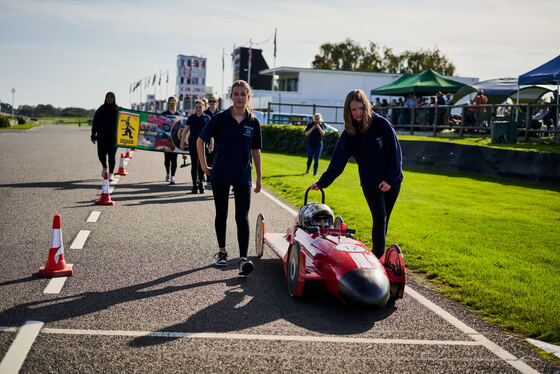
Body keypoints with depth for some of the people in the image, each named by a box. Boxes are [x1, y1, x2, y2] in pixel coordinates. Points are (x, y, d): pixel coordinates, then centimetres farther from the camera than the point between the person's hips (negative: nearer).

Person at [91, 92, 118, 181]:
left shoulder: (117, 110, 4)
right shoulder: (100, 109, 6)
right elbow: (95, 123, 7)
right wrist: (93, 135, 1)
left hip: (113, 137, -1)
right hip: (102, 137, 1)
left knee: (111, 156, -3)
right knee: (101, 154, -1)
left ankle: (111, 174, 7)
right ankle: (104, 167, 30)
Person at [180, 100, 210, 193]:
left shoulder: (207, 118, 5)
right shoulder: (191, 118, 5)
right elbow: (185, 130, 10)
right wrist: (182, 142, 5)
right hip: (192, 144, 1)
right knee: (194, 165, 4)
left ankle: (200, 183, 14)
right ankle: (194, 185, 11)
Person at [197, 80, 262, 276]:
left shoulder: (253, 122, 2)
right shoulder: (220, 118, -3)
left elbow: (255, 150, 11)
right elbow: (201, 141, 5)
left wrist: (259, 177, 12)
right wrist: (204, 165, 1)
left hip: (243, 176, 0)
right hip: (221, 174, 0)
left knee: (242, 217, -8)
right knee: (221, 214, 12)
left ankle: (243, 258, -13)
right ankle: (222, 251, 28)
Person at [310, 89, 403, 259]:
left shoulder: (381, 124, -10)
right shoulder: (349, 133, -3)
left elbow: (395, 152, -7)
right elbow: (338, 161, 0)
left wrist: (390, 179, -12)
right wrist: (322, 182, -5)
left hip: (392, 181, 0)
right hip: (370, 182, 0)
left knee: (384, 220, 8)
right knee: (380, 219, -12)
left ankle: (378, 254, 22)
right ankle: (378, 258, -10)